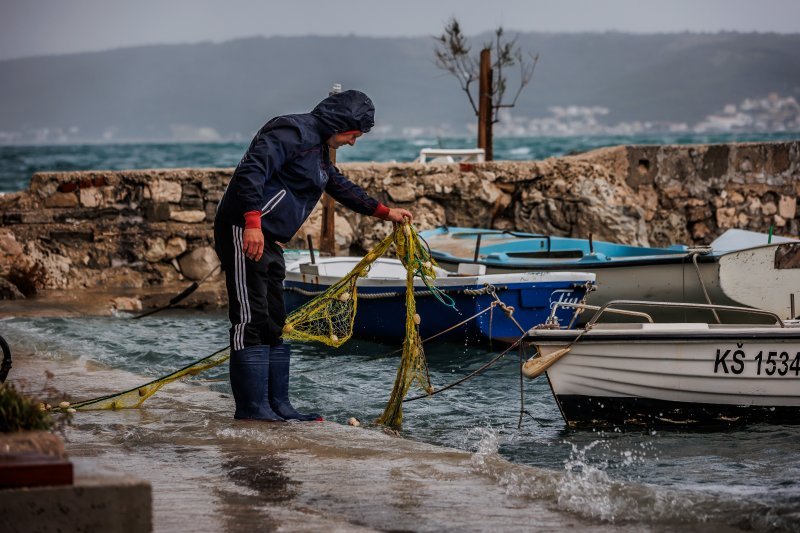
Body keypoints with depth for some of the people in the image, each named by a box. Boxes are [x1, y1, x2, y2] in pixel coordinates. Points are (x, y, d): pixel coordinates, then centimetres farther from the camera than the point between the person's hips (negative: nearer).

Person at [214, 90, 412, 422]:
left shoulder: (318, 148, 21)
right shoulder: (292, 132, -12)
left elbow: (340, 186, 36)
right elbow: (251, 170, -24)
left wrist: (384, 212, 39)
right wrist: (252, 223, -30)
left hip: (267, 240, 11)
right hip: (244, 232, -11)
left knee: (273, 323, 11)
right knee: (251, 318, -10)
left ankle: (277, 405, 16)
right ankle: (251, 407, -9)